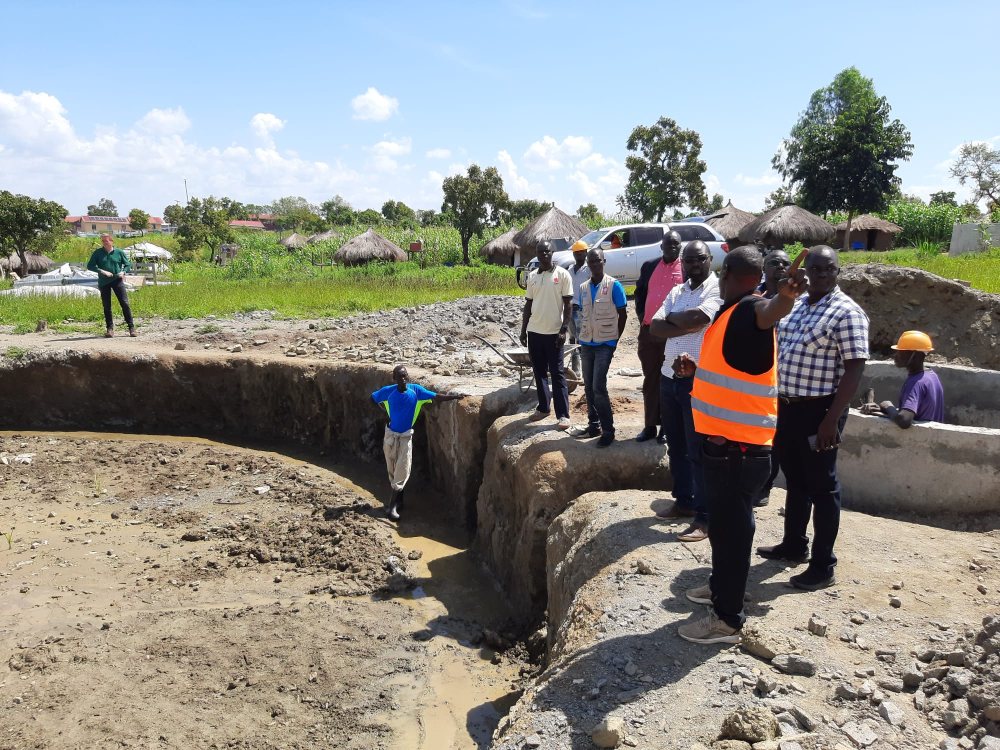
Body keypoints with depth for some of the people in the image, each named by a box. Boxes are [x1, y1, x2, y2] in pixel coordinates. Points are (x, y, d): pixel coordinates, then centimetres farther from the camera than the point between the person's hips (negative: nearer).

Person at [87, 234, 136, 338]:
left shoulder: (119, 252, 3)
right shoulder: (97, 253, 4)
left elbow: (128, 265, 10)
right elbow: (90, 266, 2)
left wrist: (123, 272, -10)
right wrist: (101, 271, -13)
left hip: (117, 280, -1)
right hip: (104, 282, 1)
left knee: (125, 303, -8)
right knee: (106, 306, 6)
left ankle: (131, 327, -3)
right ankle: (110, 328, 14)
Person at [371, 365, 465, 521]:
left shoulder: (416, 390, -10)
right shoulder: (388, 391, -8)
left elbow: (436, 397, -9)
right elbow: (373, 398, 9)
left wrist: (456, 396, -15)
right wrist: (386, 411, 4)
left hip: (405, 437, -1)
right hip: (390, 435, 1)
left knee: (402, 472, -4)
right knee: (392, 471, 11)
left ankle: (392, 506, 2)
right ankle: (398, 501, 28)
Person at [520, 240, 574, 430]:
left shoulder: (562, 274, -4)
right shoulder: (532, 276, 9)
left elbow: (568, 304, -5)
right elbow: (528, 305, 14)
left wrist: (564, 329, -13)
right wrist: (523, 330, 11)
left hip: (554, 332, -5)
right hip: (534, 331, 5)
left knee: (557, 373, -4)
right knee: (539, 372, 11)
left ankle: (563, 415, -1)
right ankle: (543, 407, 22)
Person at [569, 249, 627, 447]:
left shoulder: (614, 285, -7)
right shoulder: (583, 287, 8)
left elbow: (623, 314, -3)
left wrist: (615, 339, -2)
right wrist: (581, 338, 11)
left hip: (605, 344, -6)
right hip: (586, 344, 6)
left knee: (598, 387, -11)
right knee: (588, 387, 9)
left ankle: (608, 430, -1)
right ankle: (593, 425, 21)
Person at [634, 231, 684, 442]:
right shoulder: (649, 266, 11)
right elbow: (639, 293, 16)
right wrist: (642, 318, 4)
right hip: (648, 331, 4)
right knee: (650, 380, 9)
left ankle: (667, 427, 12)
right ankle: (650, 426, 17)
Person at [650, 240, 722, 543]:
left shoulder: (719, 288, -9)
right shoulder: (676, 292, 13)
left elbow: (696, 318, -26)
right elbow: (655, 327, 0)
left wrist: (671, 318, -6)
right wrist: (687, 325, -15)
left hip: (698, 380, -7)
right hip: (669, 377, 7)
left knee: (699, 450, -2)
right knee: (675, 445, 16)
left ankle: (704, 517, 6)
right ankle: (683, 501, 30)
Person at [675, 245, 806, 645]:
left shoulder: (749, 310, -18)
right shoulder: (730, 313, 13)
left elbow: (770, 311, -44)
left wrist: (784, 296, -64)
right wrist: (696, 368, 13)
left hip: (738, 446, -10)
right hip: (725, 441, 10)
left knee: (731, 527, 1)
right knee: (723, 522, 23)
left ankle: (727, 619, 13)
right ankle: (721, 586, 41)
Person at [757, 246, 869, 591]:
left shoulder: (847, 312, -13)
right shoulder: (796, 304, 10)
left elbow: (855, 369, -17)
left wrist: (832, 419, -21)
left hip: (818, 411, -7)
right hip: (787, 407, 7)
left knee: (821, 486, 2)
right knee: (795, 480, 19)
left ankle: (823, 566, 13)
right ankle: (793, 545, 34)